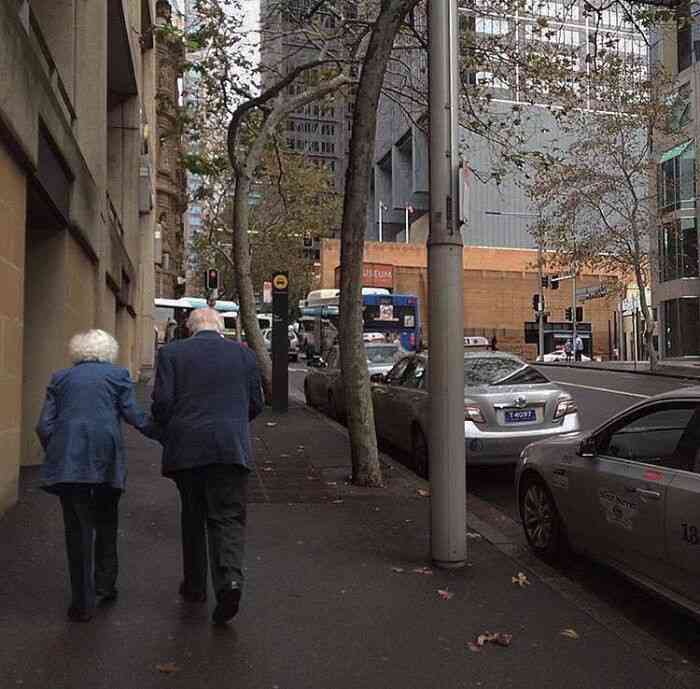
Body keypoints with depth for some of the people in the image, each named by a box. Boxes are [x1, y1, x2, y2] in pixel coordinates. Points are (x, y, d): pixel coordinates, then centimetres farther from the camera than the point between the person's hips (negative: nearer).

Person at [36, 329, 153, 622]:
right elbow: (134, 416, 0)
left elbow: (44, 426, 9)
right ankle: (105, 582, 23)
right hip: (105, 459, -1)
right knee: (106, 523, 20)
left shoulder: (60, 378, 15)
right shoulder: (117, 374, 8)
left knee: (77, 529, 7)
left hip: (66, 462, 1)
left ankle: (83, 602, 9)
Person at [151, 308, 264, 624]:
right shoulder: (244, 354, 6)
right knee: (228, 518, 3)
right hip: (232, 449, 0)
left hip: (186, 449, 0)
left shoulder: (171, 353, 1)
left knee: (192, 517, 16)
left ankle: (195, 585, 27)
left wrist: (167, 433, 12)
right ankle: (230, 578, -17)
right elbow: (255, 404, 8)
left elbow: (162, 401, -6)